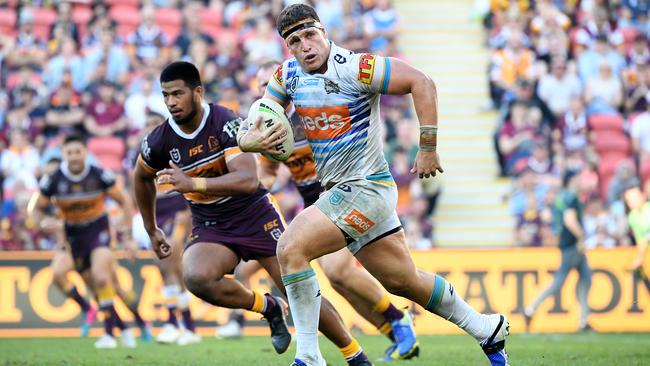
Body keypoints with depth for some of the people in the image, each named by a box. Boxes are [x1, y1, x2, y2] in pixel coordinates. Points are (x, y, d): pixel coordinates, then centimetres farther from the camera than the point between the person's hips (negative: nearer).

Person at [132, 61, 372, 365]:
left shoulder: (226, 123, -21)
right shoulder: (159, 141, -9)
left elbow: (249, 180, -33)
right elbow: (141, 178, 14)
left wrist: (192, 184, -42)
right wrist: (151, 231, 20)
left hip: (256, 217, -3)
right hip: (210, 228, 3)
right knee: (196, 277, -30)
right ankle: (269, 308, -5)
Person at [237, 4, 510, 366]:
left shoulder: (353, 67, -17)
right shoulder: (287, 75, 3)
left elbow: (421, 82, -18)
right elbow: (248, 130, 9)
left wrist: (428, 148, -18)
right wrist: (250, 140, -16)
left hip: (367, 187, -8)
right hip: (338, 192, 8)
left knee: (291, 248, -20)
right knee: (404, 281, 16)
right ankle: (488, 329, 33)